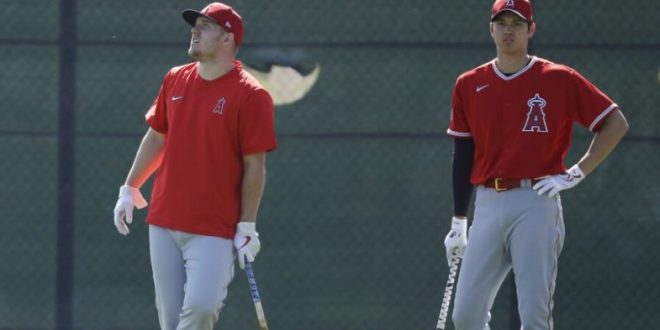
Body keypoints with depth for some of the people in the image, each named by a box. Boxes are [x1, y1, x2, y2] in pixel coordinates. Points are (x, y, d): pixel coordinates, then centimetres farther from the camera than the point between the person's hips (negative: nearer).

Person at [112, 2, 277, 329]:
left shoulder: (250, 96, -8)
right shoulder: (175, 80, 9)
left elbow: (255, 166, -9)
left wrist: (247, 227, -10)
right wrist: (129, 189, 16)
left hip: (214, 229, -6)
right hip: (163, 222, 6)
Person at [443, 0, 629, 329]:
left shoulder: (559, 79, 0)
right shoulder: (469, 85, 11)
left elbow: (615, 123, 3)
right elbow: (462, 155, 15)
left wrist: (577, 173, -4)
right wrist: (458, 224, 13)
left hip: (536, 203, -4)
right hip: (488, 206, 4)